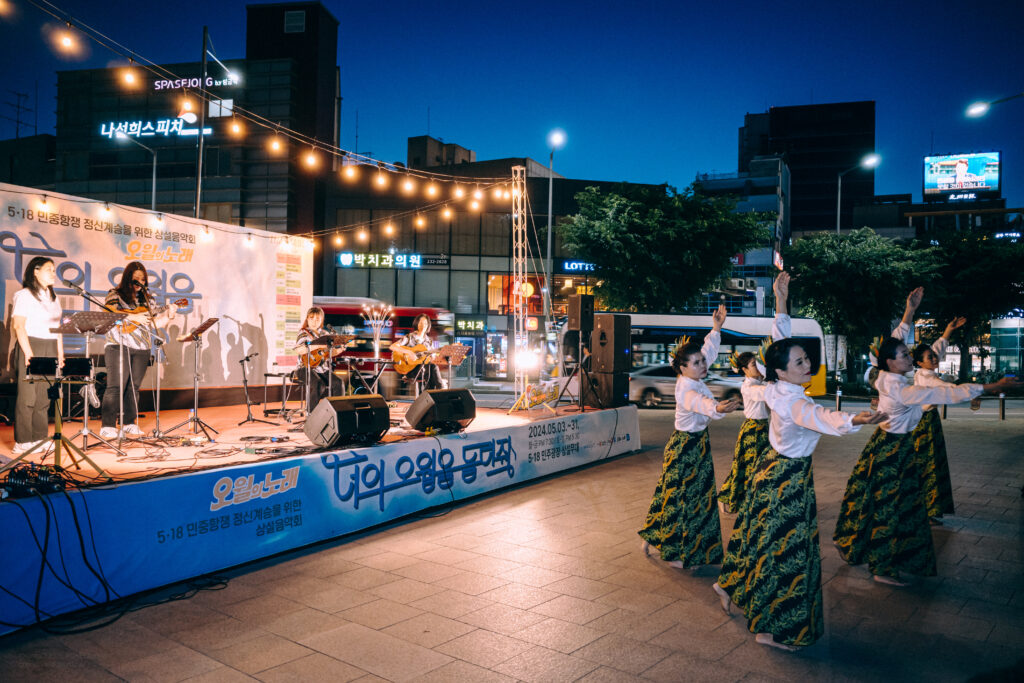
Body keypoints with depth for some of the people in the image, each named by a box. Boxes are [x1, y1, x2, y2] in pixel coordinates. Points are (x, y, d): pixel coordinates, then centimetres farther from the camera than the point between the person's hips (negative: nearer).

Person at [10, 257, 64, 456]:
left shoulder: (53, 297, 18)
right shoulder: (25, 295, -4)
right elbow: (19, 325, -11)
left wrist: (60, 353, 12)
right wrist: (29, 353, -18)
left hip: (50, 349, 7)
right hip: (31, 345, -7)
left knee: (44, 396, 7)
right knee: (27, 396, -6)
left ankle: (40, 439, 12)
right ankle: (22, 442, -1)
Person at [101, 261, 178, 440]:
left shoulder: (146, 299, 19)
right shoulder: (115, 295, 4)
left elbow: (153, 323, 19)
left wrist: (168, 313, 4)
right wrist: (133, 317, -16)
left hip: (142, 348, 5)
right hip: (118, 346, -5)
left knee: (134, 387, 6)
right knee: (115, 387, -10)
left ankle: (129, 424, 12)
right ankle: (108, 427, -7)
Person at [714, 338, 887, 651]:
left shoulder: (776, 390, -4)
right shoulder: (793, 401, -31)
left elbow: (784, 345, 16)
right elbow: (818, 416, -54)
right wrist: (853, 420, -72)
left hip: (774, 467, 10)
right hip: (788, 479, -10)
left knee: (760, 535, 25)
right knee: (785, 546, 1)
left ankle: (730, 584, 45)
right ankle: (770, 627, 13)